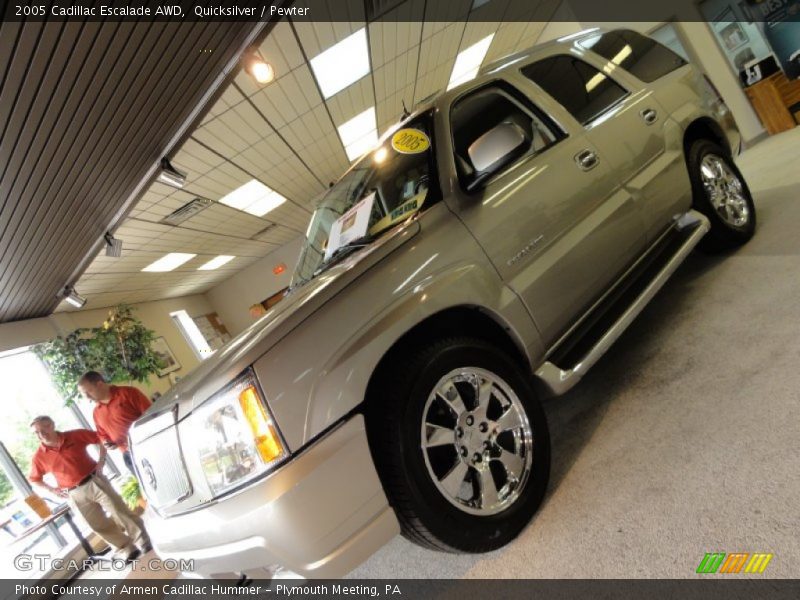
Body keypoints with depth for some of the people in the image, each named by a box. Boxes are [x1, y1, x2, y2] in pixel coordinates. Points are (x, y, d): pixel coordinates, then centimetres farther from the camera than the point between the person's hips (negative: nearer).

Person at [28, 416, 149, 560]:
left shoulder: (75, 435, -5)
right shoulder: (39, 456, -1)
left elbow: (100, 438, 5)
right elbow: (34, 479, 15)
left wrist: (101, 460, -2)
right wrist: (52, 490, 3)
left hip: (94, 482, -2)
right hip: (75, 495, 2)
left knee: (120, 512, -2)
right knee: (100, 526, 5)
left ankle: (146, 543, 10)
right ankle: (127, 550, 21)